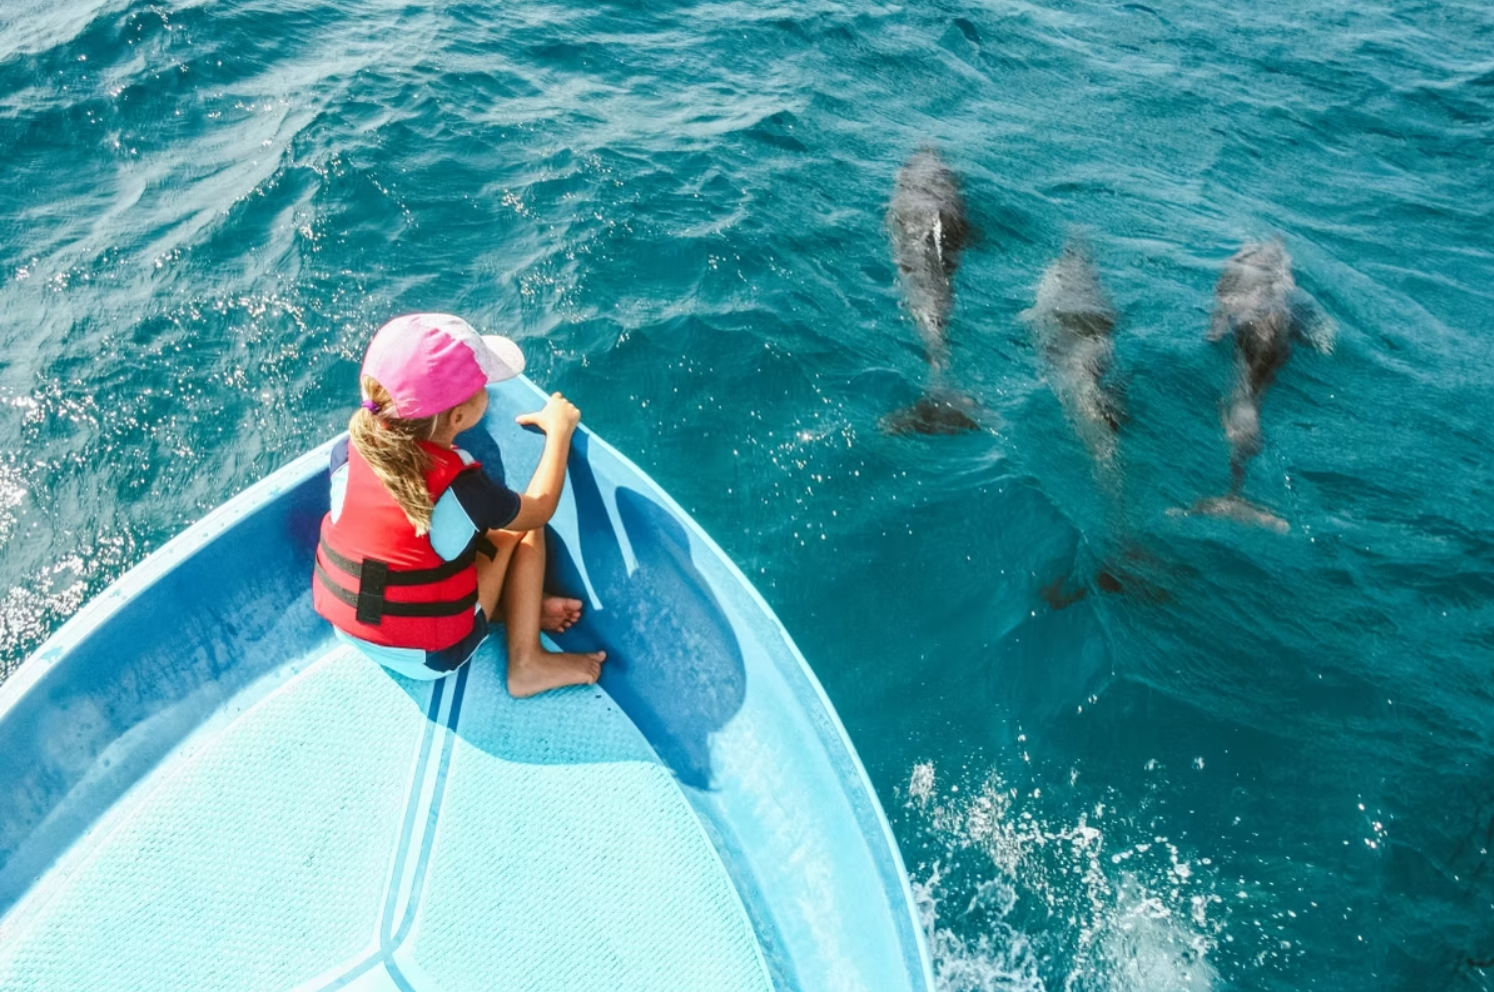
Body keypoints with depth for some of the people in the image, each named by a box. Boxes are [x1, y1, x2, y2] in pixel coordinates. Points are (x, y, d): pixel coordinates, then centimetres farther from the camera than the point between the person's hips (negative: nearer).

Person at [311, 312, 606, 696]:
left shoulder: (348, 451, -16)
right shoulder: (461, 489, -29)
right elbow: (539, 509, -8)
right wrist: (559, 430, 4)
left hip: (346, 627, 6)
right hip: (428, 657, -6)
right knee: (522, 526, 5)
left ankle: (517, 608, 14)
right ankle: (527, 664, 6)